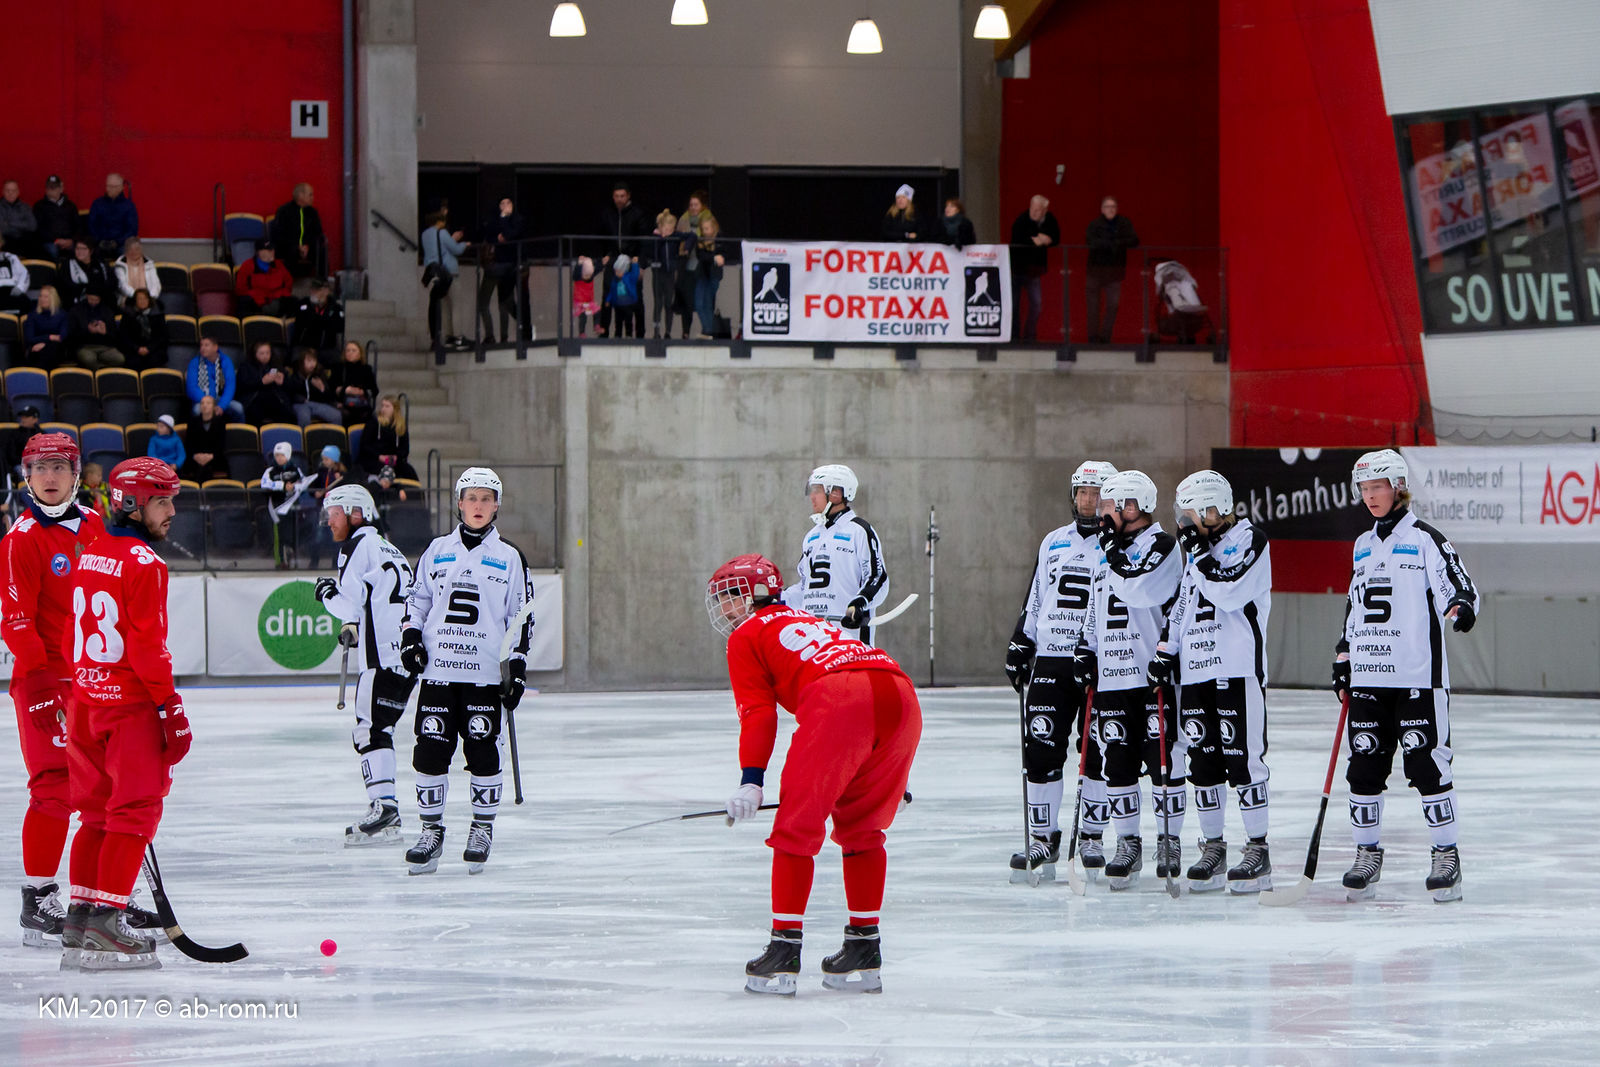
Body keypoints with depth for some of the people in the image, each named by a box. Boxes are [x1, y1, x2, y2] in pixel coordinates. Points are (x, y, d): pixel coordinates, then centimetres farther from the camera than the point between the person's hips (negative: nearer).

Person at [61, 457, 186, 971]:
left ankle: (80, 915, 16)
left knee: (98, 810, 15)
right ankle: (106, 921, -8)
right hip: (131, 702, -8)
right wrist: (171, 710, -13)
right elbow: (148, 647, -18)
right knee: (136, 810, -3)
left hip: (86, 698, 8)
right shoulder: (144, 564, -15)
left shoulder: (88, 557, 10)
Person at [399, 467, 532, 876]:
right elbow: (416, 598, 19)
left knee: (483, 752, -1)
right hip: (437, 670, 2)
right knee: (430, 750, -2)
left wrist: (518, 665, 1)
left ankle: (483, 829, 13)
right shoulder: (436, 551, 12)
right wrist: (410, 636, 3)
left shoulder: (509, 558, 6)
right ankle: (431, 831, 8)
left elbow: (521, 616, 7)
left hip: (485, 674, -2)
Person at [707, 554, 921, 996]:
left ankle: (784, 949, 0)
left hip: (838, 701, -7)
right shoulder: (810, 623, 40)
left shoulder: (747, 637, 20)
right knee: (861, 827, 20)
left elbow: (758, 714, 6)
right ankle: (863, 950, 20)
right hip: (901, 695, 7)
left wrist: (751, 780, 1)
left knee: (797, 827, 4)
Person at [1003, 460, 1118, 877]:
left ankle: (1092, 837, 10)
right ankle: (1043, 838, 7)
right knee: (1041, 749, 0)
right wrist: (1020, 646, 17)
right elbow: (1035, 601, 22)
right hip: (1050, 661, 4)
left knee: (1096, 752, 0)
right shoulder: (1053, 543, 15)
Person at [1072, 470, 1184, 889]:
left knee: (1162, 759, -3)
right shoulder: (1107, 551, 18)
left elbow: (1140, 589, -23)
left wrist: (1113, 547, -13)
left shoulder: (1161, 546, -6)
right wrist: (1085, 649, 16)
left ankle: (1169, 841, 5)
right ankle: (1127, 843, 13)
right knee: (1117, 763, 6)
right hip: (1112, 678, 7)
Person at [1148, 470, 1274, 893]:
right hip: (1195, 672, 8)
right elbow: (1181, 605, 26)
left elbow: (1230, 592, -20)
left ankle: (1258, 851, -5)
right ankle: (1212, 847, 15)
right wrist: (1166, 652, 18)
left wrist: (1200, 552, -13)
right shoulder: (1198, 549, 19)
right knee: (1202, 762, 8)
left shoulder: (1249, 540, -5)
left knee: (1242, 758, -9)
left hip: (1238, 670, -8)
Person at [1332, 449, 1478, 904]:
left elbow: (1462, 589, -8)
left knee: (1427, 763, -7)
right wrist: (1344, 654, 20)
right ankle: (1367, 854, 16)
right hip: (1368, 678, 6)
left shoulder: (1425, 539, -3)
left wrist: (1462, 609, -30)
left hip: (1417, 675, -6)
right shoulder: (1364, 545, 17)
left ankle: (1446, 856, 0)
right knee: (1364, 765, 5)